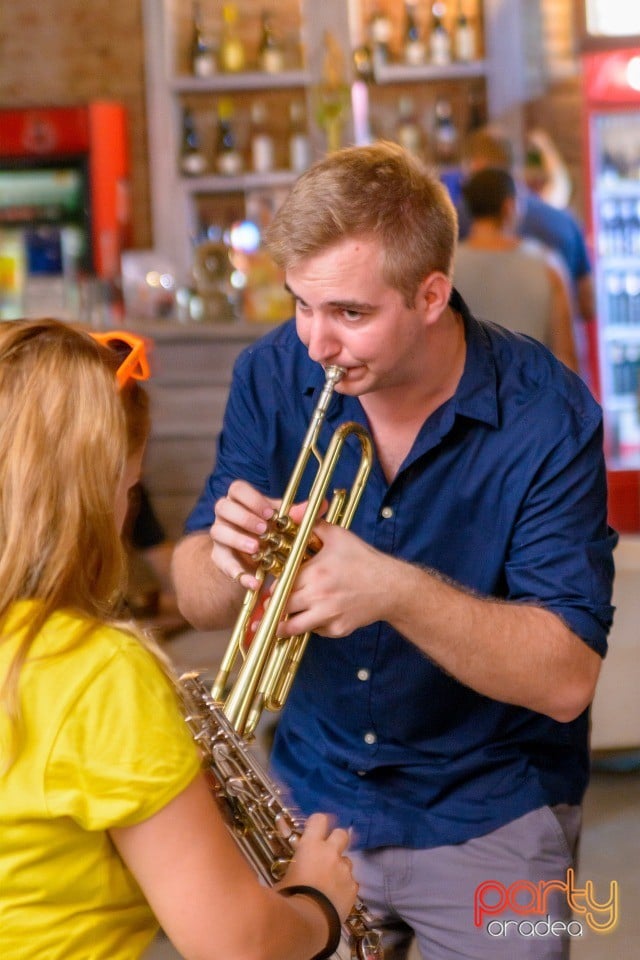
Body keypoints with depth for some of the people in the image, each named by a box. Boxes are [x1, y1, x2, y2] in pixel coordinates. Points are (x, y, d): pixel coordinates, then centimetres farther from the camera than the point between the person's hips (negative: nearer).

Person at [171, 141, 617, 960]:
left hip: (487, 821, -3)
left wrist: (398, 590, -37)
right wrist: (231, 560, -29)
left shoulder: (549, 417, -20)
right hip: (311, 796, 3)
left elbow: (566, 680, -23)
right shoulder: (273, 377, -10)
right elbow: (197, 602, -6)